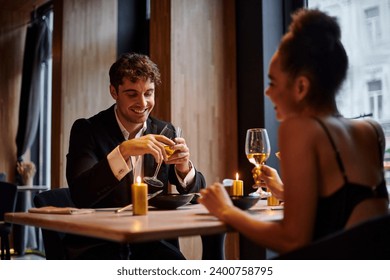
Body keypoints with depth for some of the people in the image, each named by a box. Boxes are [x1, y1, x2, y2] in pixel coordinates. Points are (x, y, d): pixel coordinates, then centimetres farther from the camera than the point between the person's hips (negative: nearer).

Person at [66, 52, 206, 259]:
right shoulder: (87, 130, -5)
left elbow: (197, 194, 6)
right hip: (99, 245, -3)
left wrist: (184, 168, -17)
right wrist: (123, 151, -30)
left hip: (152, 243, 3)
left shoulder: (164, 132, 6)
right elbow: (79, 194, -19)